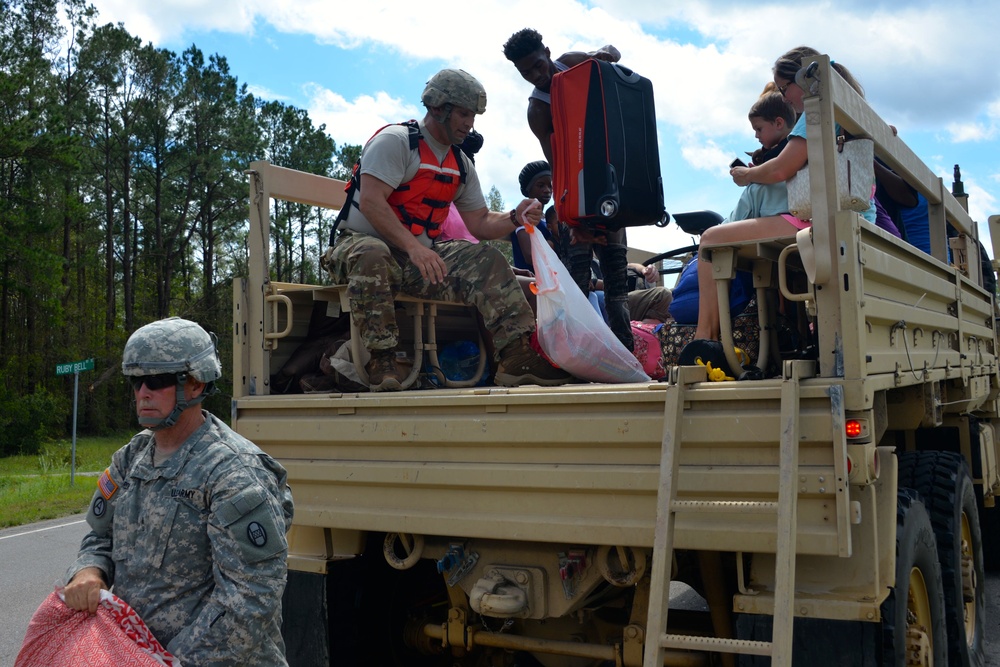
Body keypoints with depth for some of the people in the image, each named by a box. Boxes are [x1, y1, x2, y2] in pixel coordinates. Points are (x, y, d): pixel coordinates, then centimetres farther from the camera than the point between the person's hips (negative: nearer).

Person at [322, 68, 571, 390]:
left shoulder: (461, 164, 14)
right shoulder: (395, 140, -10)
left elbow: (479, 223, 12)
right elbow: (371, 201, -22)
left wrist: (514, 218, -9)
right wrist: (413, 247, -32)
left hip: (422, 255, 6)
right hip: (363, 242, -6)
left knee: (488, 262, -12)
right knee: (372, 256, -42)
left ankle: (517, 355, -21)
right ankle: (381, 362, -38)